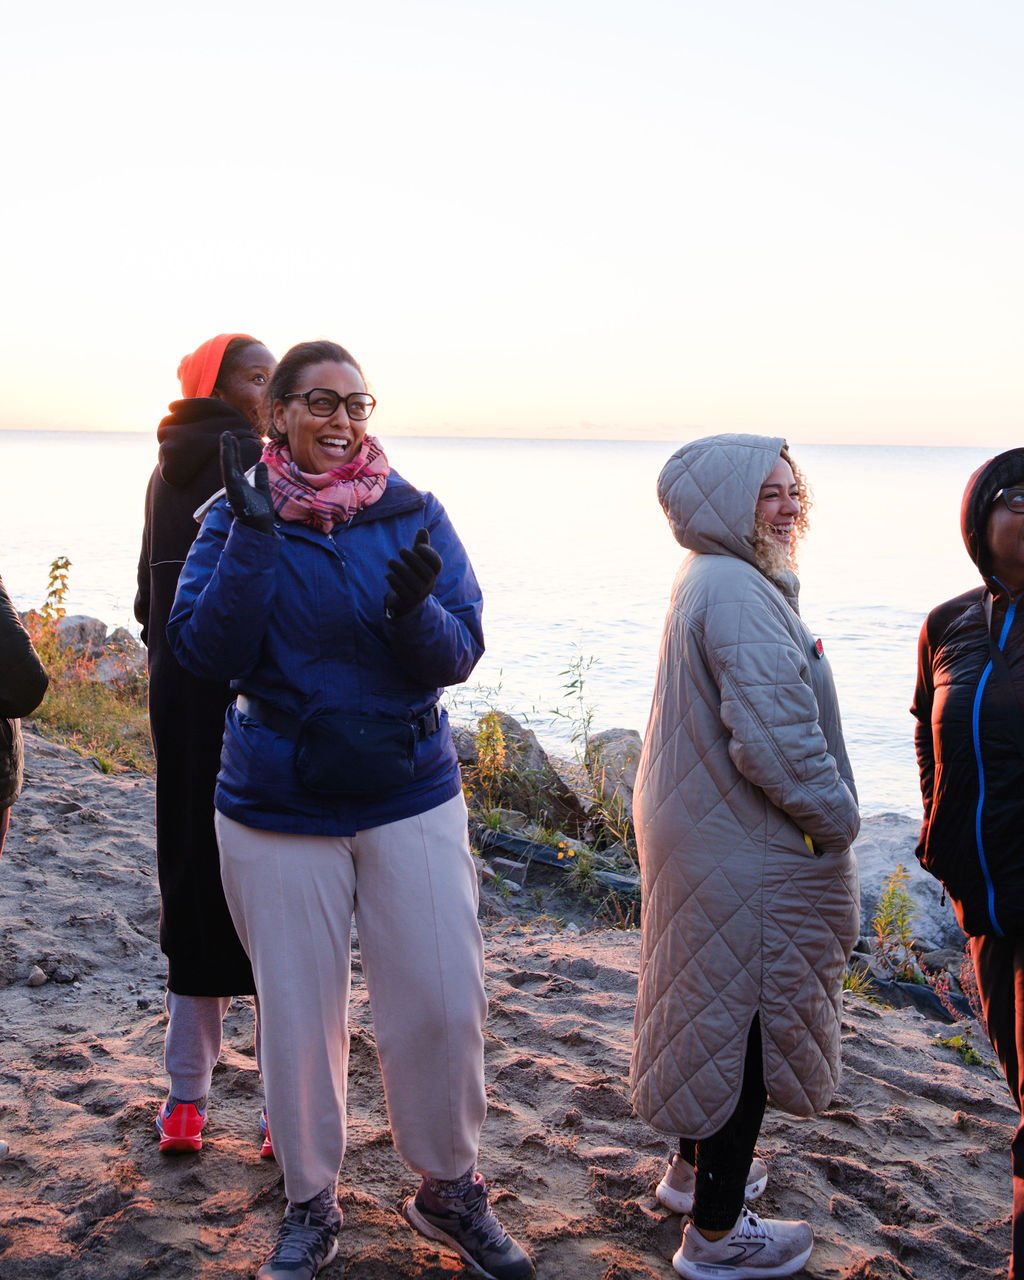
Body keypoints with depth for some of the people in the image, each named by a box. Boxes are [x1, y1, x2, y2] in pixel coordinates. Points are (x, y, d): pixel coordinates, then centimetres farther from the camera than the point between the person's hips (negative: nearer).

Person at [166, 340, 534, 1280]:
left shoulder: (416, 516, -1)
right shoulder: (237, 516, -2)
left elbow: (460, 655, -7)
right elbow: (207, 654, -13)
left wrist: (417, 611, -28)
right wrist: (254, 534, -22)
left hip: (411, 799, 1)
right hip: (278, 813, 0)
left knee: (444, 1005, 2)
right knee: (298, 1016, 10)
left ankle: (449, 1190, 28)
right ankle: (310, 1205, 33)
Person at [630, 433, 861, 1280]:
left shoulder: (710, 580, 12)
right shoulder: (740, 593, -23)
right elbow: (775, 737, -30)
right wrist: (837, 818, -14)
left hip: (703, 832, 10)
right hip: (749, 858, -10)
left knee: (720, 1013, 25)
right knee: (746, 1027, 3)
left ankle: (697, 1164, 44)